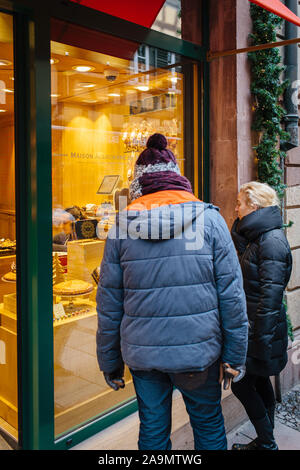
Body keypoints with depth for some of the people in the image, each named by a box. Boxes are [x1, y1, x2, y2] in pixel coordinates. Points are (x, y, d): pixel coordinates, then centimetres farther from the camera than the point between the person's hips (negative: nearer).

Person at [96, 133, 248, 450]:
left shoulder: (122, 225, -3)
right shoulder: (208, 217, -6)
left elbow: (109, 303, 0)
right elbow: (231, 293, -7)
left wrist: (109, 362, 11)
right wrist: (235, 355, 3)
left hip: (142, 354, 1)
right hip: (198, 351, -1)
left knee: (152, 431, 18)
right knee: (208, 425, 20)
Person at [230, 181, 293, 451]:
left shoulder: (272, 241, -20)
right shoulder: (258, 236, 9)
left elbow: (271, 293, -24)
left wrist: (261, 337, -23)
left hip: (262, 328, -10)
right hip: (255, 324, 10)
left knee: (242, 385, 1)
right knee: (260, 382, 19)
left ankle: (267, 443, 18)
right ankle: (265, 441, 34)